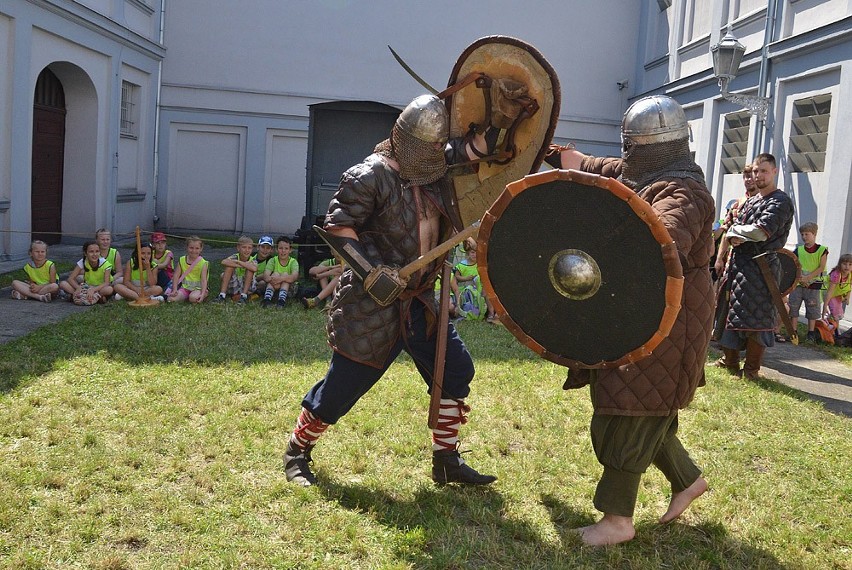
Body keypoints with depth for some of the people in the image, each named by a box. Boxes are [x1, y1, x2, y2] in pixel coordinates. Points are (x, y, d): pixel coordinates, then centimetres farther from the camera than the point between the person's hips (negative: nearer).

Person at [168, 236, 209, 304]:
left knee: (193, 298, -36)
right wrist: (175, 290, -12)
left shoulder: (203, 263, -6)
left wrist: (202, 294, -27)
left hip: (197, 288, -3)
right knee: (171, 299, -22)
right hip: (185, 287, 3)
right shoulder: (182, 261, 5)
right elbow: (176, 276, 3)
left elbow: (203, 280, -13)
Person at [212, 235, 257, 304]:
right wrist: (240, 266, -31)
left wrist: (239, 262, -29)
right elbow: (223, 262, -32)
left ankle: (244, 295, -23)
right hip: (233, 287, 0)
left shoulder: (252, 260, -8)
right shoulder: (235, 257, -8)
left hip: (247, 288, 0)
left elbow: (254, 268, -36)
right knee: (230, 266, -21)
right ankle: (222, 295, -24)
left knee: (250, 269, -22)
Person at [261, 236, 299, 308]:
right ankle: (267, 299, -40)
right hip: (274, 288, 1)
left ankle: (282, 300, -43)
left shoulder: (293, 262, -4)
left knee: (285, 274, -23)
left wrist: (280, 279, -44)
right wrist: (271, 279, -42)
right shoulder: (273, 260, -1)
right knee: (276, 274, -22)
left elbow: (295, 277, -26)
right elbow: (265, 276, -18)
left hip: (289, 289, -1)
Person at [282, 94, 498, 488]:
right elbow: (338, 226, -18)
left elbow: (474, 148, 13)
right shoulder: (370, 177, -15)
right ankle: (297, 452, 24)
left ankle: (446, 462, 19)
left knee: (456, 369, 6)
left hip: (419, 301, 7)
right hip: (372, 304, -7)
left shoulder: (439, 171, 7)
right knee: (343, 385, 1)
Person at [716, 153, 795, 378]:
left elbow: (762, 231, -20)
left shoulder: (780, 202, -7)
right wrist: (733, 236, -12)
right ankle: (730, 360, 23)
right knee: (731, 311, 12)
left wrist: (736, 229, -5)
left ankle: (751, 368, 3)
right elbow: (731, 229, 11)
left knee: (756, 317, -4)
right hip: (738, 264, 8)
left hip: (760, 266, -8)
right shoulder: (750, 201, 19)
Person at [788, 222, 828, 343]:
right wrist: (798, 277, -13)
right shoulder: (798, 250, 6)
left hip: (814, 284, -2)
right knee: (793, 306, -1)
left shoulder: (822, 250, -1)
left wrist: (807, 278, -15)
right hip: (798, 283, 2)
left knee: (812, 309, 3)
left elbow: (821, 267, -6)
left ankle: (811, 333, 12)